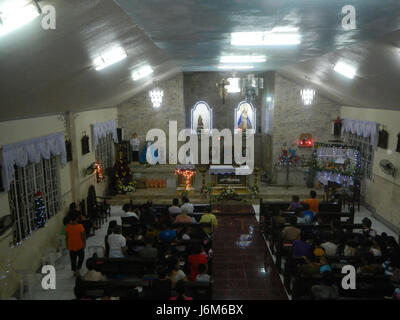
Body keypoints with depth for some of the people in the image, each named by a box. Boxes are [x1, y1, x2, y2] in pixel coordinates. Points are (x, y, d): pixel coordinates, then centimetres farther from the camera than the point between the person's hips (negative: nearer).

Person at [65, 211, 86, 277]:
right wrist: (84, 244, 2)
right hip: (79, 246, -3)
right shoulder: (80, 226, -22)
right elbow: (83, 237, -14)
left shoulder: (68, 227, -11)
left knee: (73, 259, 17)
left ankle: (75, 272, 27)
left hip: (71, 246, 3)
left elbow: (66, 237, 0)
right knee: (81, 257, 21)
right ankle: (77, 270, 14)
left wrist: (67, 245, 14)